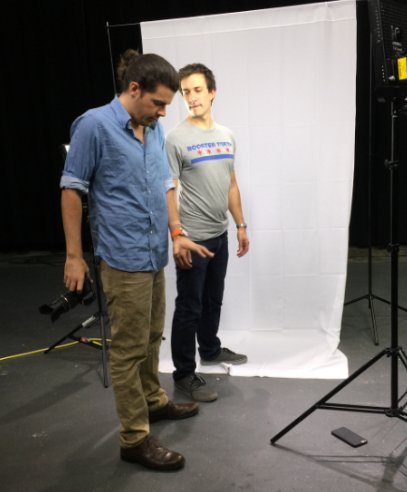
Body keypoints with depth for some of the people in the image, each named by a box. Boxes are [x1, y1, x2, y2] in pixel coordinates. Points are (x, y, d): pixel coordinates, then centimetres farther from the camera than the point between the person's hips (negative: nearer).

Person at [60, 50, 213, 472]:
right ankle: (135, 439, 10)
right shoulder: (94, 125, -13)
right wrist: (74, 255, -10)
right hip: (123, 258, -7)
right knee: (129, 347, 0)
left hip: (155, 254, 8)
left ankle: (153, 401, 39)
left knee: (151, 338, 20)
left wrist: (177, 234, 8)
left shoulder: (155, 129, 8)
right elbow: (71, 190, -10)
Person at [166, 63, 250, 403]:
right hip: (193, 239, -6)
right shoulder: (177, 138, -12)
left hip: (220, 235, 7)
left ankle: (210, 350, 41)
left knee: (213, 301, 21)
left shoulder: (226, 136, 9)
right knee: (190, 307, 1)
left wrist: (241, 225, 15)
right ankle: (184, 374, 13)